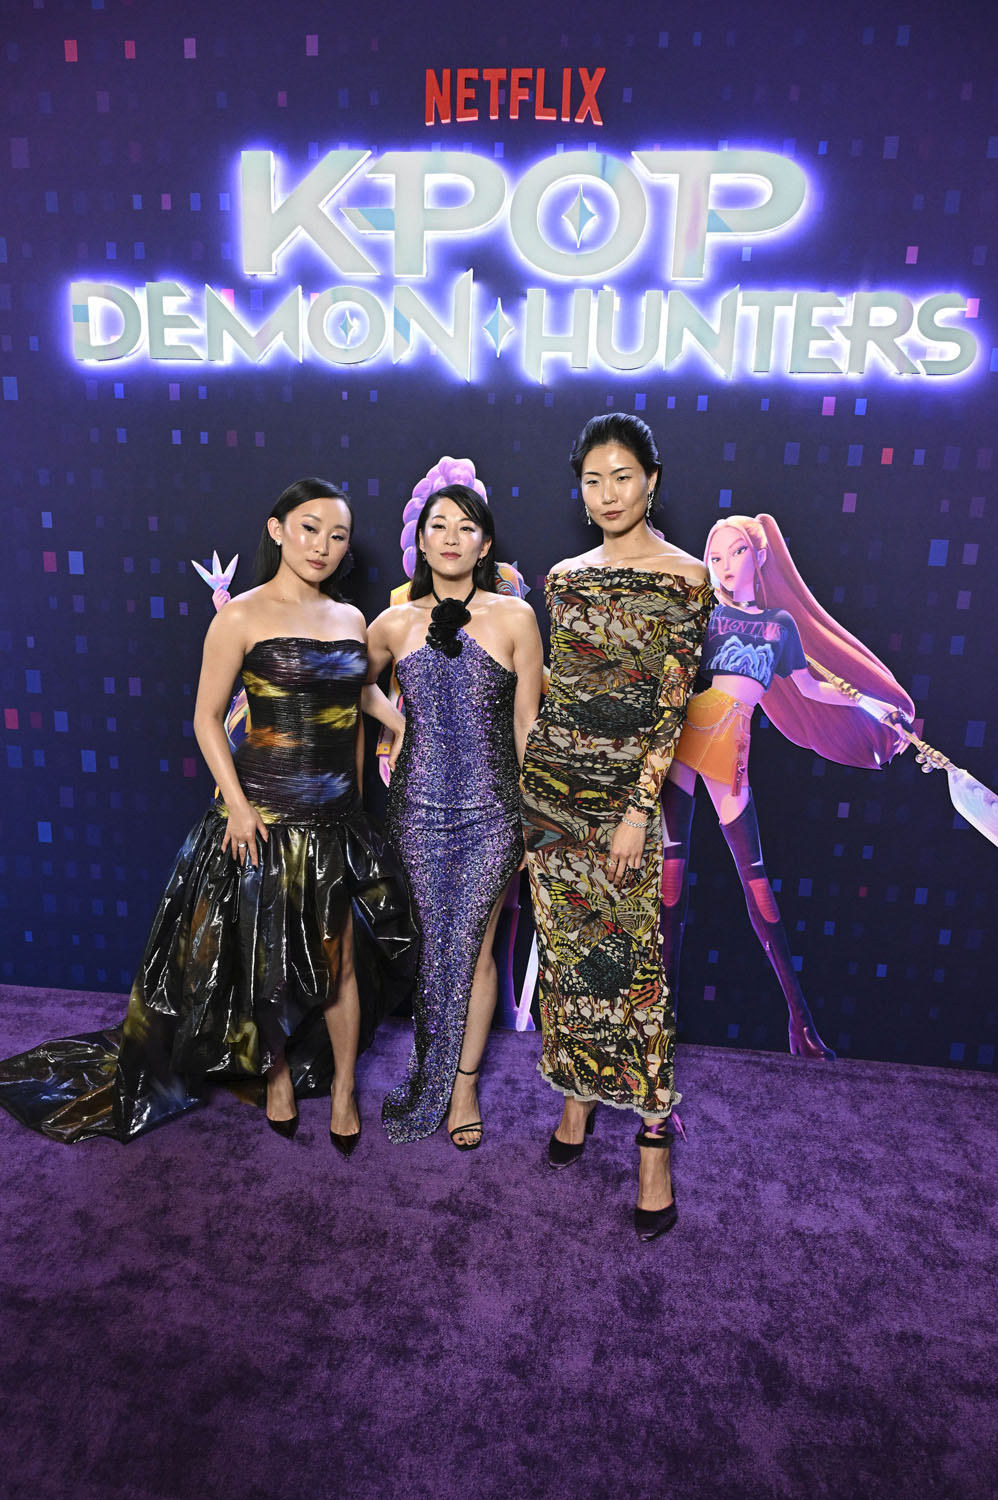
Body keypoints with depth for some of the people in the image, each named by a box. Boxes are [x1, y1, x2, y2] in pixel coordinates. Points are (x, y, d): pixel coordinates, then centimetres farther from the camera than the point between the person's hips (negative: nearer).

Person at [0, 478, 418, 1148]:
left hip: (337, 819, 5)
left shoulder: (351, 618, 8)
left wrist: (356, 798, 14)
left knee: (341, 959, 10)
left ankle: (343, 1090, 30)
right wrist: (237, 804, -14)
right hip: (266, 814, -4)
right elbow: (207, 718, -6)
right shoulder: (243, 616, -7)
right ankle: (278, 1076, 35)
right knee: (263, 955, 10)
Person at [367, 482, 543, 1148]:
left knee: (473, 947, 6)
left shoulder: (514, 616, -2)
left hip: (490, 807, -1)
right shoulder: (394, 624, 2)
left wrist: (532, 814, -1)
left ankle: (463, 1084, 26)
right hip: (418, 806, 2)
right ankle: (435, 1078, 30)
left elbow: (526, 724, 0)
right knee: (431, 944, 10)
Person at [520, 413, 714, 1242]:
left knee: (632, 959, -1)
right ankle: (578, 1097, 31)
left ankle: (654, 1145, 13)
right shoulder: (565, 576, 9)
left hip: (623, 791, -5)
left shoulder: (685, 579, -5)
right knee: (566, 948, 13)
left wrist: (638, 809, -14)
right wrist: (530, 779, 11)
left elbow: (672, 704, -10)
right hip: (551, 781, 5)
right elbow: (554, 684, 13)